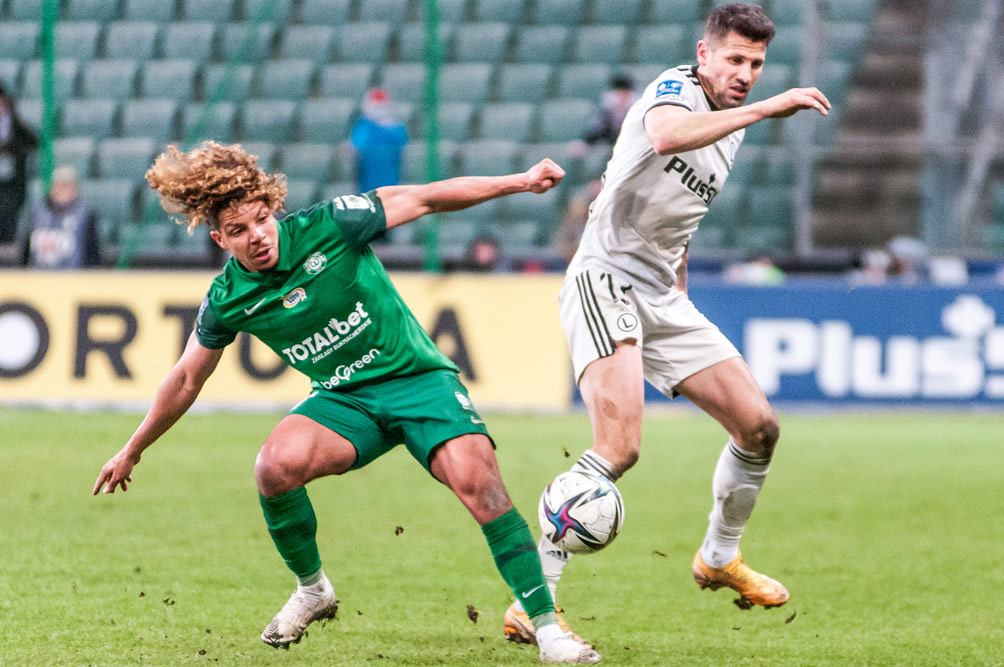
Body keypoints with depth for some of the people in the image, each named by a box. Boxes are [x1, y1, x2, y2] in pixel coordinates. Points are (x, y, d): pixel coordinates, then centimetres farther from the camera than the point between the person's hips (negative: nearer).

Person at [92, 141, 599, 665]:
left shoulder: (327, 227, -16)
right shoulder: (227, 301, -6)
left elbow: (425, 198, -9)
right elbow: (186, 380, 10)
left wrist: (519, 182, -14)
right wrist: (132, 451, 18)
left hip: (417, 378, -2)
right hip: (344, 400, 3)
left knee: (475, 478, -28)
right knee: (277, 465, -27)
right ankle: (312, 590, -1)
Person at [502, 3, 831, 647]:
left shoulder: (732, 126, 16)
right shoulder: (675, 88, -11)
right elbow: (666, 135, -38)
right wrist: (764, 109, -39)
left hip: (661, 298, 9)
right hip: (604, 278, -9)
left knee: (759, 428, 6)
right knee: (620, 445, -26)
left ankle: (719, 557, 32)